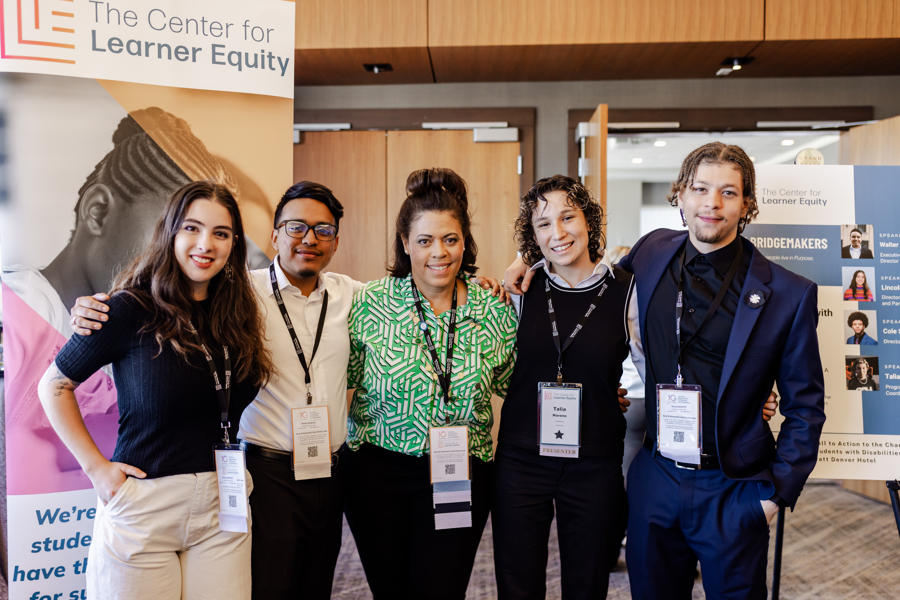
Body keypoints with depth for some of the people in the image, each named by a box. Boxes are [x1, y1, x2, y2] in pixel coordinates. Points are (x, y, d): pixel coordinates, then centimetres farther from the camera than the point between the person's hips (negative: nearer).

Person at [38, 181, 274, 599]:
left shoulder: (236, 313, 3)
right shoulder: (131, 310, -11)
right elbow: (54, 385, -2)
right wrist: (96, 467, -6)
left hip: (221, 507, 4)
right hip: (143, 508, -4)